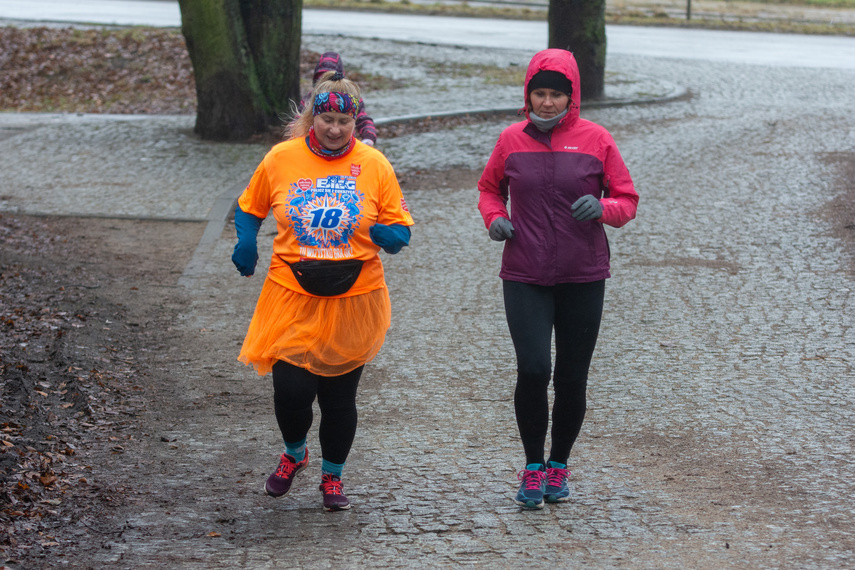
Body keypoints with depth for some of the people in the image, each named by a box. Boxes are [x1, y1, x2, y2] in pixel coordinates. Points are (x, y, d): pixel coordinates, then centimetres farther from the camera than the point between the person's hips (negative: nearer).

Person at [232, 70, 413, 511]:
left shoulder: (374, 165, -1)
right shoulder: (281, 159, -1)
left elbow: (400, 230, 6)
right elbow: (249, 208, 14)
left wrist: (386, 234, -18)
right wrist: (246, 243, -6)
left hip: (354, 299, 0)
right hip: (292, 298, 0)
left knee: (339, 396, 7)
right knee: (291, 388, -7)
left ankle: (333, 476, 31)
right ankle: (293, 454, 27)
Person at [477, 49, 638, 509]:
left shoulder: (595, 139, -1)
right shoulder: (512, 140, 3)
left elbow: (627, 200, 4)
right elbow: (489, 187, 20)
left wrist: (602, 208, -18)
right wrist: (494, 217, -1)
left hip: (582, 279, 0)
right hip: (525, 277, 0)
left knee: (572, 379, 6)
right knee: (533, 369, -13)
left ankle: (559, 466, 27)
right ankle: (533, 467, 6)